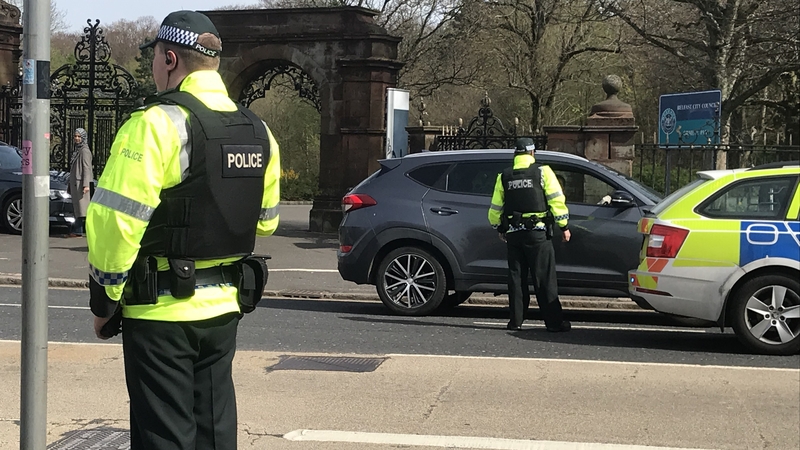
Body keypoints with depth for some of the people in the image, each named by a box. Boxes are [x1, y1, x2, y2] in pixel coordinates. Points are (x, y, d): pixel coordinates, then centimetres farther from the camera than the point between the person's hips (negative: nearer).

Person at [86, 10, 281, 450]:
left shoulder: (156, 125, -16)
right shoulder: (258, 132, 8)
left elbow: (116, 221, -19)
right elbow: (265, 220, 16)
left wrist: (105, 299, -9)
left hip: (161, 312, -7)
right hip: (225, 306, 7)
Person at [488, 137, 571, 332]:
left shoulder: (504, 176, 8)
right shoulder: (542, 172, -2)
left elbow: (495, 208, 12)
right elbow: (556, 199, -6)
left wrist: (500, 228, 27)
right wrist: (564, 226, 0)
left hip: (513, 234, 3)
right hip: (537, 232, -3)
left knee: (516, 277, 9)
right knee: (544, 278, -2)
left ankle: (516, 320, 9)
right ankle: (554, 321, -3)